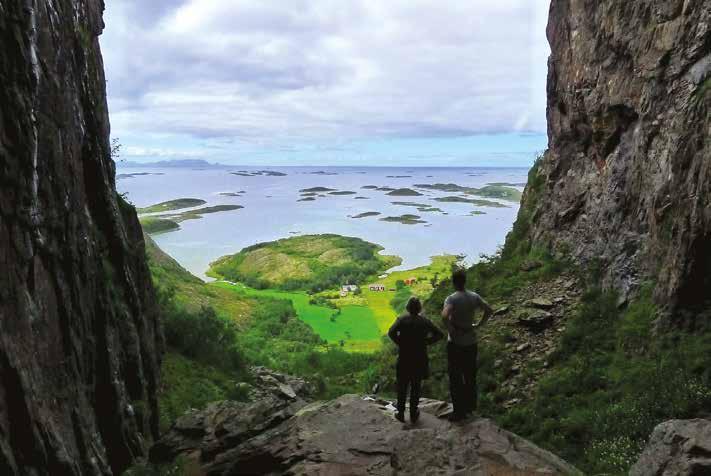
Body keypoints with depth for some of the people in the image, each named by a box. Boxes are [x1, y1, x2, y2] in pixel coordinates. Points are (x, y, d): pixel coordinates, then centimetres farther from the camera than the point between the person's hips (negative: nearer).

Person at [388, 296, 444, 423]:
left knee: (402, 386, 13)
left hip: (404, 358, -1)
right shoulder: (425, 321, -2)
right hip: (420, 359, 1)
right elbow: (440, 334, -7)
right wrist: (427, 342, -1)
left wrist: (400, 343, -8)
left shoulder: (402, 319, -8)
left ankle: (401, 413, 20)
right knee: (416, 386, 15)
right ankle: (413, 414, 23)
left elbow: (391, 333, -22)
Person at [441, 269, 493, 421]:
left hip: (455, 343, -5)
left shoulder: (452, 299, -19)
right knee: (470, 375, 20)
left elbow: (444, 315, -34)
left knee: (456, 378, 6)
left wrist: (450, 330, -20)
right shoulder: (474, 296, -2)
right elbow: (489, 310, 4)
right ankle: (470, 405, 33)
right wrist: (479, 325, 7)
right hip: (471, 342, 5)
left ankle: (459, 411, 12)